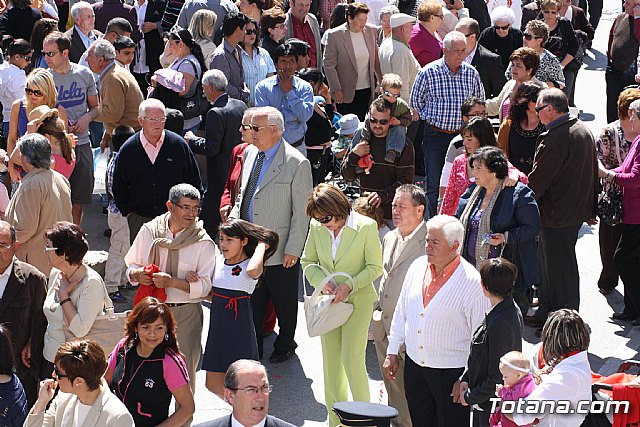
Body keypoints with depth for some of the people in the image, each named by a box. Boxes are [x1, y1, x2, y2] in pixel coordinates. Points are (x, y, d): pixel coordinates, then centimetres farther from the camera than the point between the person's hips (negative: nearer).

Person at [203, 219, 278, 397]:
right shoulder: (218, 261, 7)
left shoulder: (249, 265, -11)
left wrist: (261, 246, -21)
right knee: (213, 386, 7)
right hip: (218, 327, 6)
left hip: (240, 328, -6)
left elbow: (253, 270, -38)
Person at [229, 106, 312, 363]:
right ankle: (252, 349, 28)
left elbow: (301, 213, -13)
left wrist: (293, 250, -14)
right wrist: (235, 214, 2)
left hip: (280, 251, -6)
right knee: (252, 302, 15)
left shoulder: (297, 164, -15)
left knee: (284, 303, 12)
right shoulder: (250, 153, 6)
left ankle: (285, 346, 32)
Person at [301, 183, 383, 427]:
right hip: (328, 300, 5)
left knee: (352, 359, -10)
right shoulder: (317, 227, -3)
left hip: (358, 300, -4)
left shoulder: (366, 227, -14)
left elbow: (375, 267, -7)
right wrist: (322, 282, -9)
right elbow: (308, 261, 8)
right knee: (331, 360, 10)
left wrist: (349, 285, -18)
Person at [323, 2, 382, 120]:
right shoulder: (335, 35, -13)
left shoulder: (370, 31, 1)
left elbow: (376, 59, 12)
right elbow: (329, 65, -10)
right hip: (346, 93, -4)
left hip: (367, 90, 4)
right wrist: (336, 90, -12)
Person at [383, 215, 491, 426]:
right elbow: (401, 312, 14)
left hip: (451, 372, -5)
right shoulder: (417, 267, 3)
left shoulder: (473, 282, -15)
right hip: (414, 366, 6)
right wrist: (392, 352, 14)